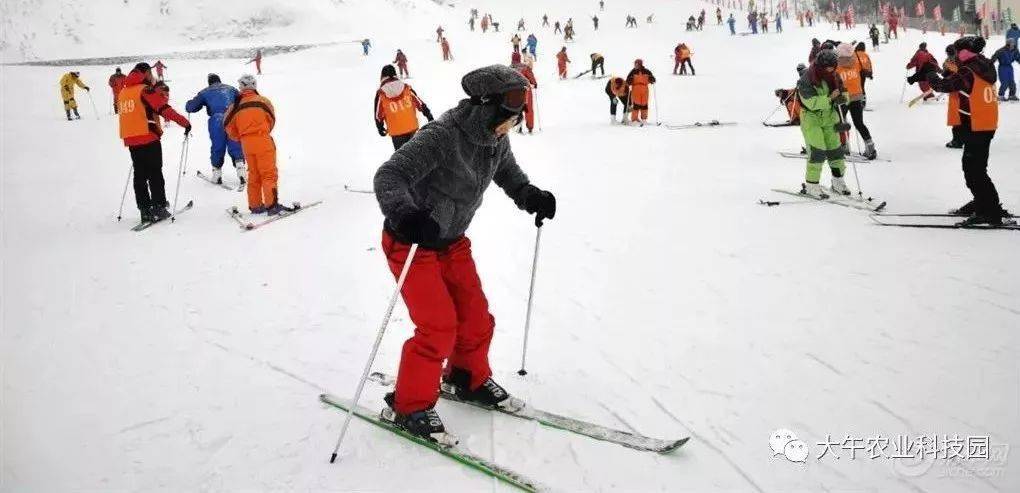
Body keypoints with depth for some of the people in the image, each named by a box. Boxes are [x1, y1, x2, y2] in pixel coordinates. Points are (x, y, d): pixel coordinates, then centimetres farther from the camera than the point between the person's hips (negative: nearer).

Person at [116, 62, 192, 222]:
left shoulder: (123, 92, 14)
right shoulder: (146, 90, -8)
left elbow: (131, 114, 19)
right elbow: (165, 109, -14)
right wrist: (185, 123, -10)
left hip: (130, 140, 7)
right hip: (148, 138, -7)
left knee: (140, 175, 10)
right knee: (155, 174, 0)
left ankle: (145, 210, 12)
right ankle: (158, 209, 0)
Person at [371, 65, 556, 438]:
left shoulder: (496, 142, -5)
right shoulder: (441, 137, -29)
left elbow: (510, 175, 15)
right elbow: (389, 176, -31)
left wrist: (532, 197, -5)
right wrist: (404, 214, -49)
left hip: (451, 241, 8)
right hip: (410, 242, -7)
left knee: (476, 318, 10)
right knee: (439, 327, -10)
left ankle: (469, 378, 37)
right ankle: (409, 406, 9)